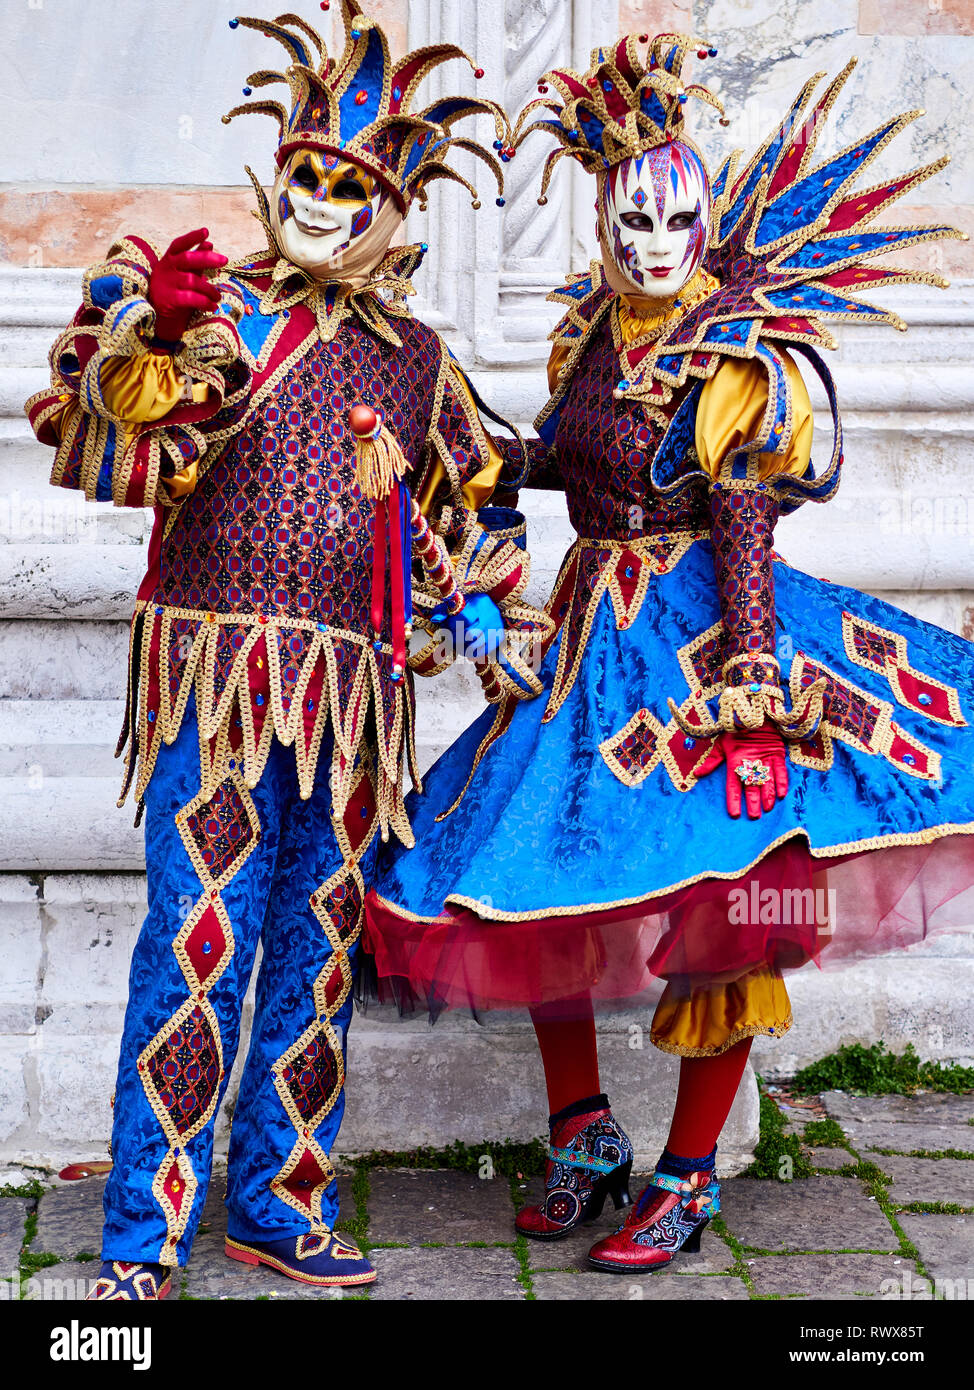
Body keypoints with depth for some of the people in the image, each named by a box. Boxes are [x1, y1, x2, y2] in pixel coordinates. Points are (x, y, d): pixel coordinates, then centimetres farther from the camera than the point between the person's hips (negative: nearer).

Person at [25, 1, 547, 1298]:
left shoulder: (415, 355, 14)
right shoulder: (211, 304, 3)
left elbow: (471, 502, 25)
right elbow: (125, 459, -10)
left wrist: (492, 627, 18)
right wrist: (160, 347, -26)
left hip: (352, 688, 5)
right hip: (220, 667, -4)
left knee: (319, 947, 9)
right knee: (199, 944, -8)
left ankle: (280, 1204, 22)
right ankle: (141, 1242, 1)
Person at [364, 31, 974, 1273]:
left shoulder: (735, 355, -9)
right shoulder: (592, 331, 9)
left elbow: (742, 515, -16)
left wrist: (751, 663, -23)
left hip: (699, 627, -6)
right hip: (591, 632, 7)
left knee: (718, 898, -7)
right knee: (532, 867, 5)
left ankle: (688, 1183, 7)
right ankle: (583, 1138, 20)